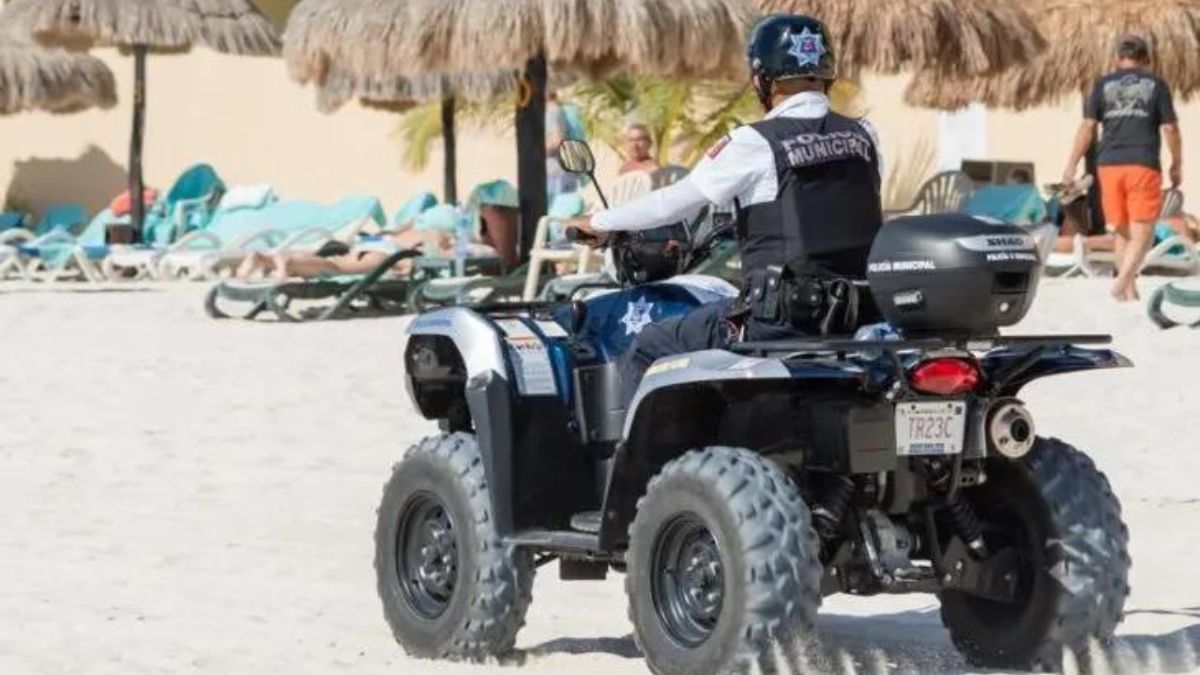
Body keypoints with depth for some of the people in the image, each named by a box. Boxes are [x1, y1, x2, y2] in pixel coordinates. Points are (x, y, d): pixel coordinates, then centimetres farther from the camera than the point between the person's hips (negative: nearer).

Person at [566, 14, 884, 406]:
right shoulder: (863, 136, 8)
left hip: (783, 316, -7)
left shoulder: (757, 144, -7)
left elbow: (676, 201, -1)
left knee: (646, 353, 9)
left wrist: (601, 223, 14)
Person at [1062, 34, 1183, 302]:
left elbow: (1087, 127, 2)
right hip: (1143, 164, -3)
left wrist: (1072, 165, 6)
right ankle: (1122, 281, -21)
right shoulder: (1155, 85, 4)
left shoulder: (1103, 85, 8)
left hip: (1109, 165, 3)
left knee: (1122, 231, 12)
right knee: (1142, 231, -2)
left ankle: (1130, 290, 14)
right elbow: (1169, 129, 2)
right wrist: (1177, 166, 13)